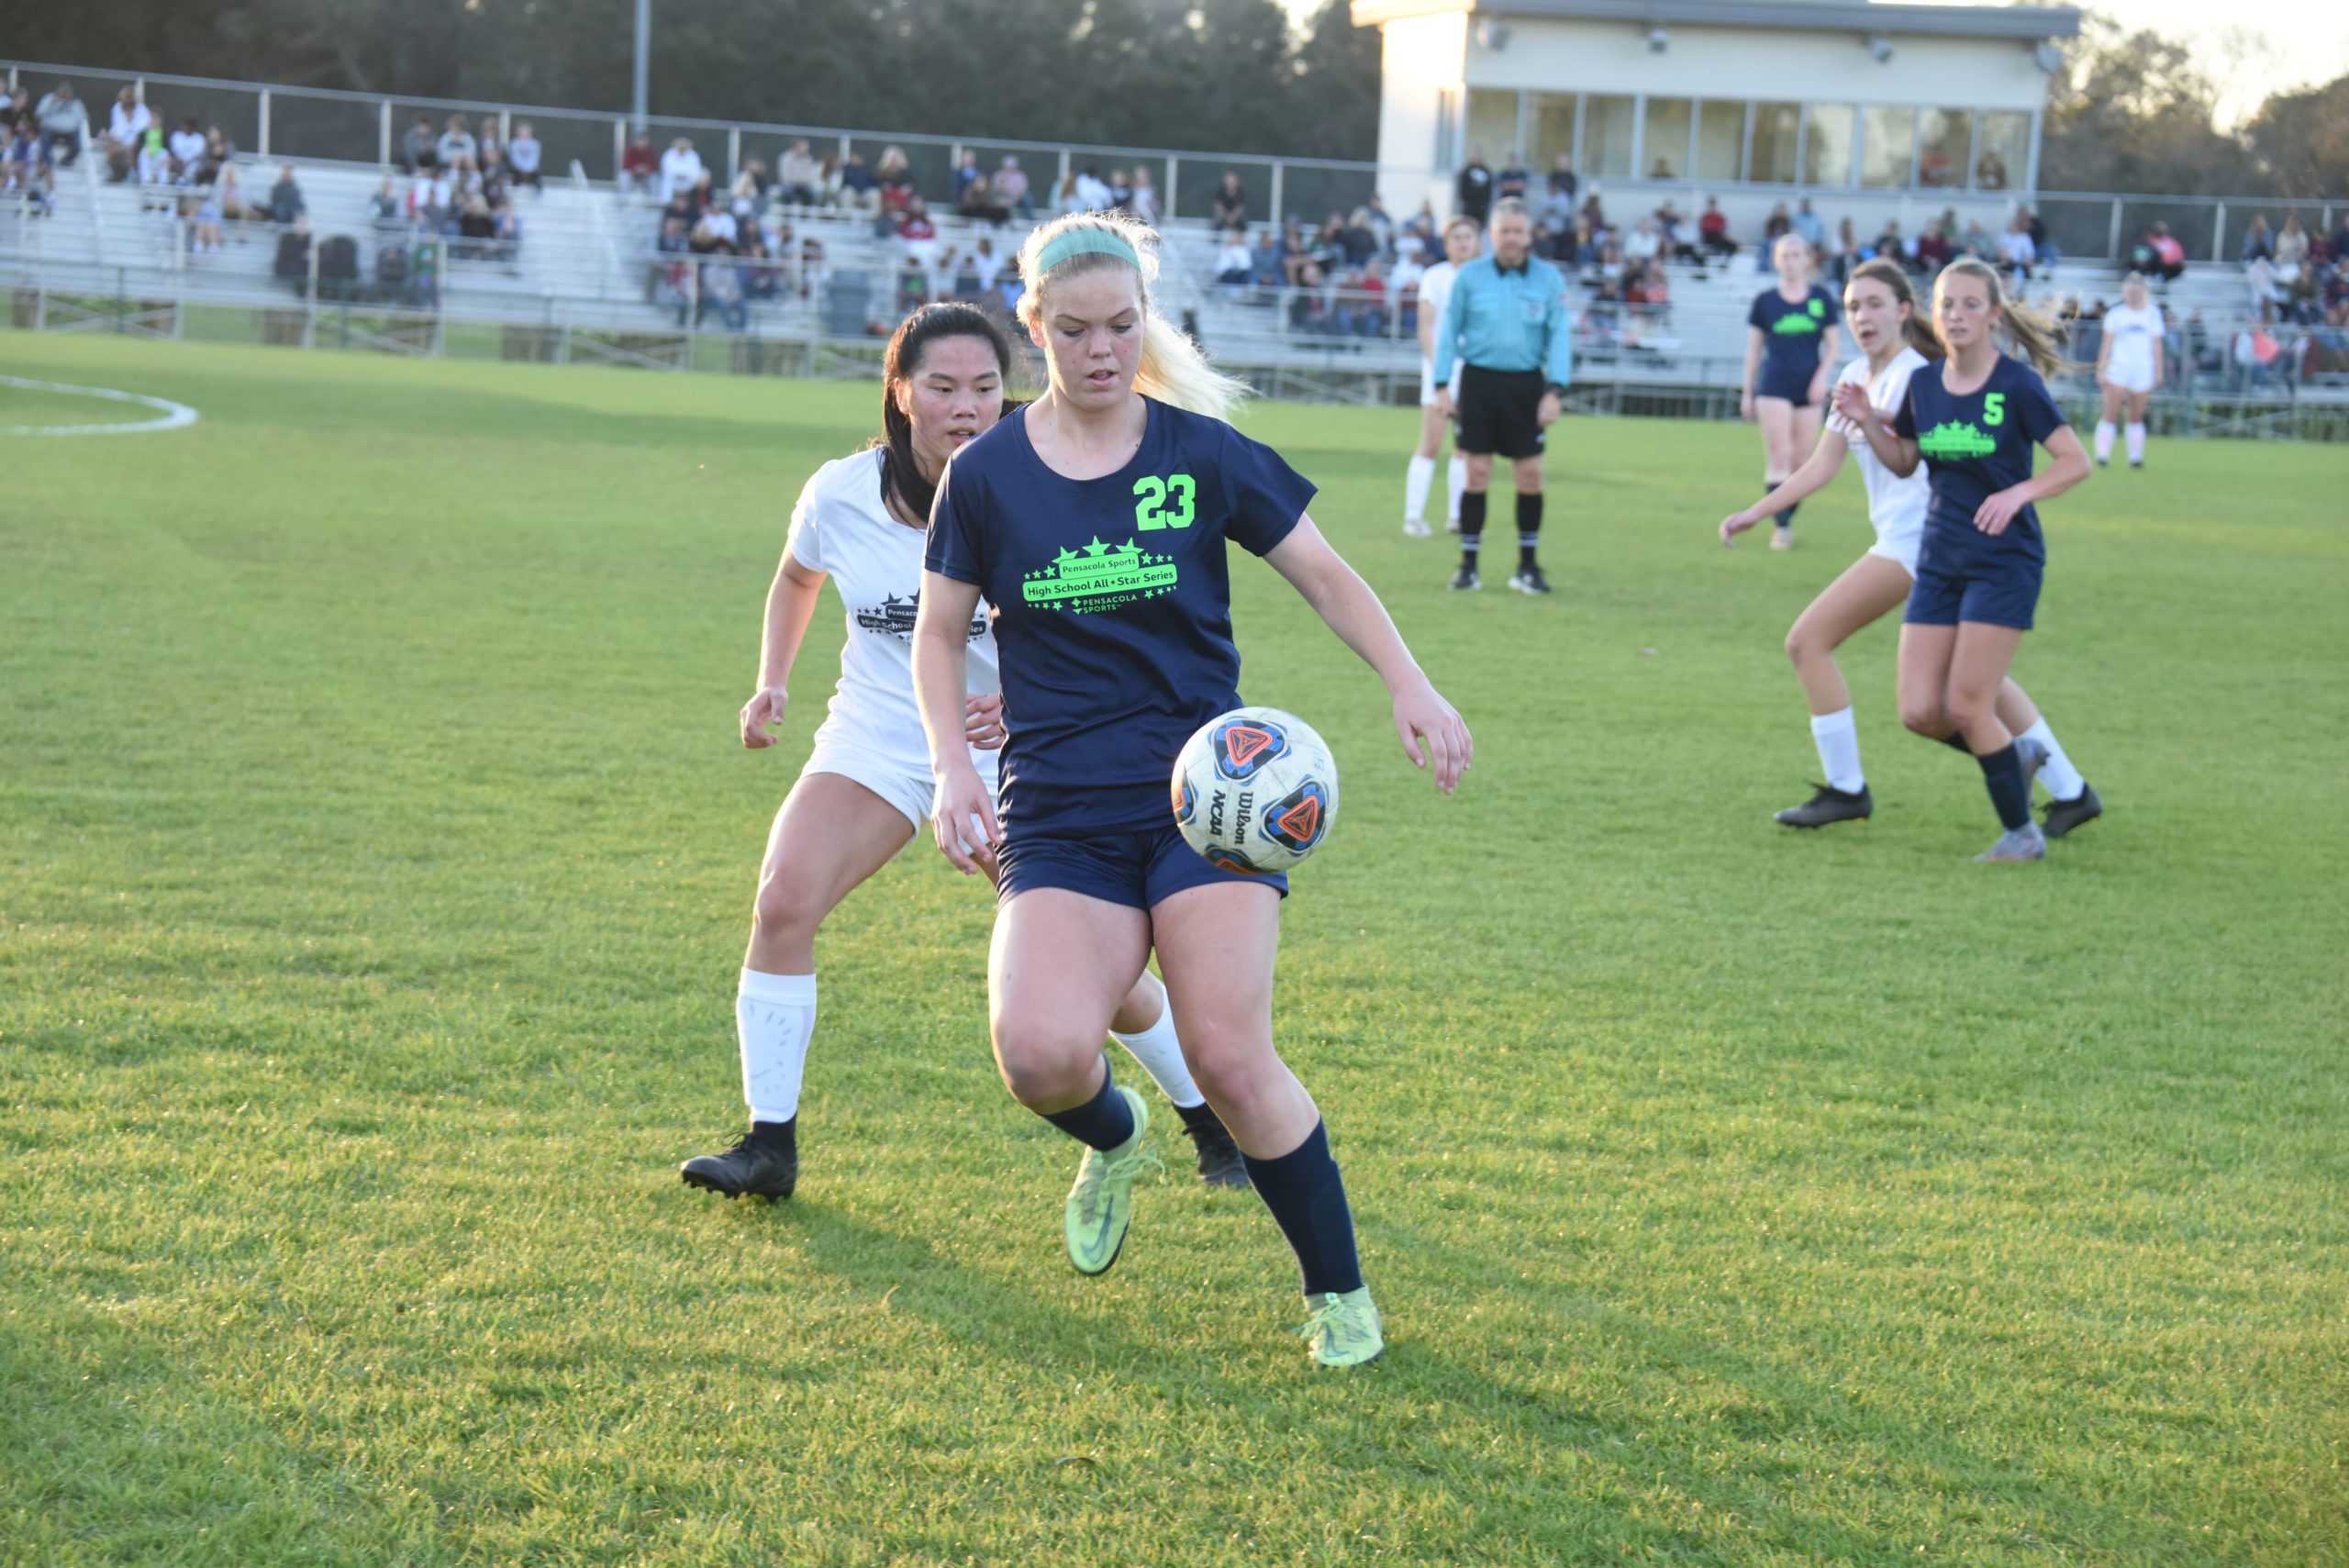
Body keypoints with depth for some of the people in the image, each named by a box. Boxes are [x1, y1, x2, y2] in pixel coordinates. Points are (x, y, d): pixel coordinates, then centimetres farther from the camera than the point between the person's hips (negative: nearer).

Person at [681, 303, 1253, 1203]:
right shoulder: (842, 494, -9)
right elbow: (798, 578, 15)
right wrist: (771, 683, 4)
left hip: (1013, 754, -2)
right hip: (877, 740, 2)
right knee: (783, 902, -21)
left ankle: (1214, 1123, 25)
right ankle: (769, 1145, -11)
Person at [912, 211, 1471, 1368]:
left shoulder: (1200, 452, 0)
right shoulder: (986, 475, 3)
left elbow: (1323, 573, 9)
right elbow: (939, 632, 13)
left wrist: (1411, 688, -3)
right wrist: (952, 768, -1)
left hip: (1207, 787, -1)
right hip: (1060, 814, 1)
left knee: (1229, 1056, -14)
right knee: (1041, 1054, -21)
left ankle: (1339, 1292, 7)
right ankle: (1114, 1138, 18)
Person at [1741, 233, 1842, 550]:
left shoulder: (1822, 298, 5)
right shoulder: (1765, 301, 5)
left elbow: (1832, 346, 9)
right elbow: (1754, 349, 10)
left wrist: (1821, 377, -7)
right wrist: (1747, 392, 9)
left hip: (1809, 390, 1)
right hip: (1774, 388, -1)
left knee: (1802, 462, 2)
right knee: (1779, 456, -10)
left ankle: (1787, 520, 14)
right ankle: (1780, 526, -11)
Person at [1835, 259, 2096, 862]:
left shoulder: (2017, 384, -11)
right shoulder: (1924, 384, 5)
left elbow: (2076, 462, -9)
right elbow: (1904, 462, 18)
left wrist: (2019, 493, -25)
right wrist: (1867, 423, 0)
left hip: (2005, 561, -6)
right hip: (1939, 560, 6)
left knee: (1966, 707, -8)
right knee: (1920, 712, -2)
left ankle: (2021, 831, 12)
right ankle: (2013, 755, 27)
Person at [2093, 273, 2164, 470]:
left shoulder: (2152, 314, 10)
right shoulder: (2116, 314, 6)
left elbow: (2157, 345, 12)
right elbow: (2107, 343, 4)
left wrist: (2159, 371, 7)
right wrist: (2101, 369, -2)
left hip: (2143, 370, 1)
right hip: (2118, 367, -1)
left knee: (2137, 417, 3)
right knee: (2110, 414, -9)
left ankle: (2136, 456, 9)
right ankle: (2102, 455, -8)